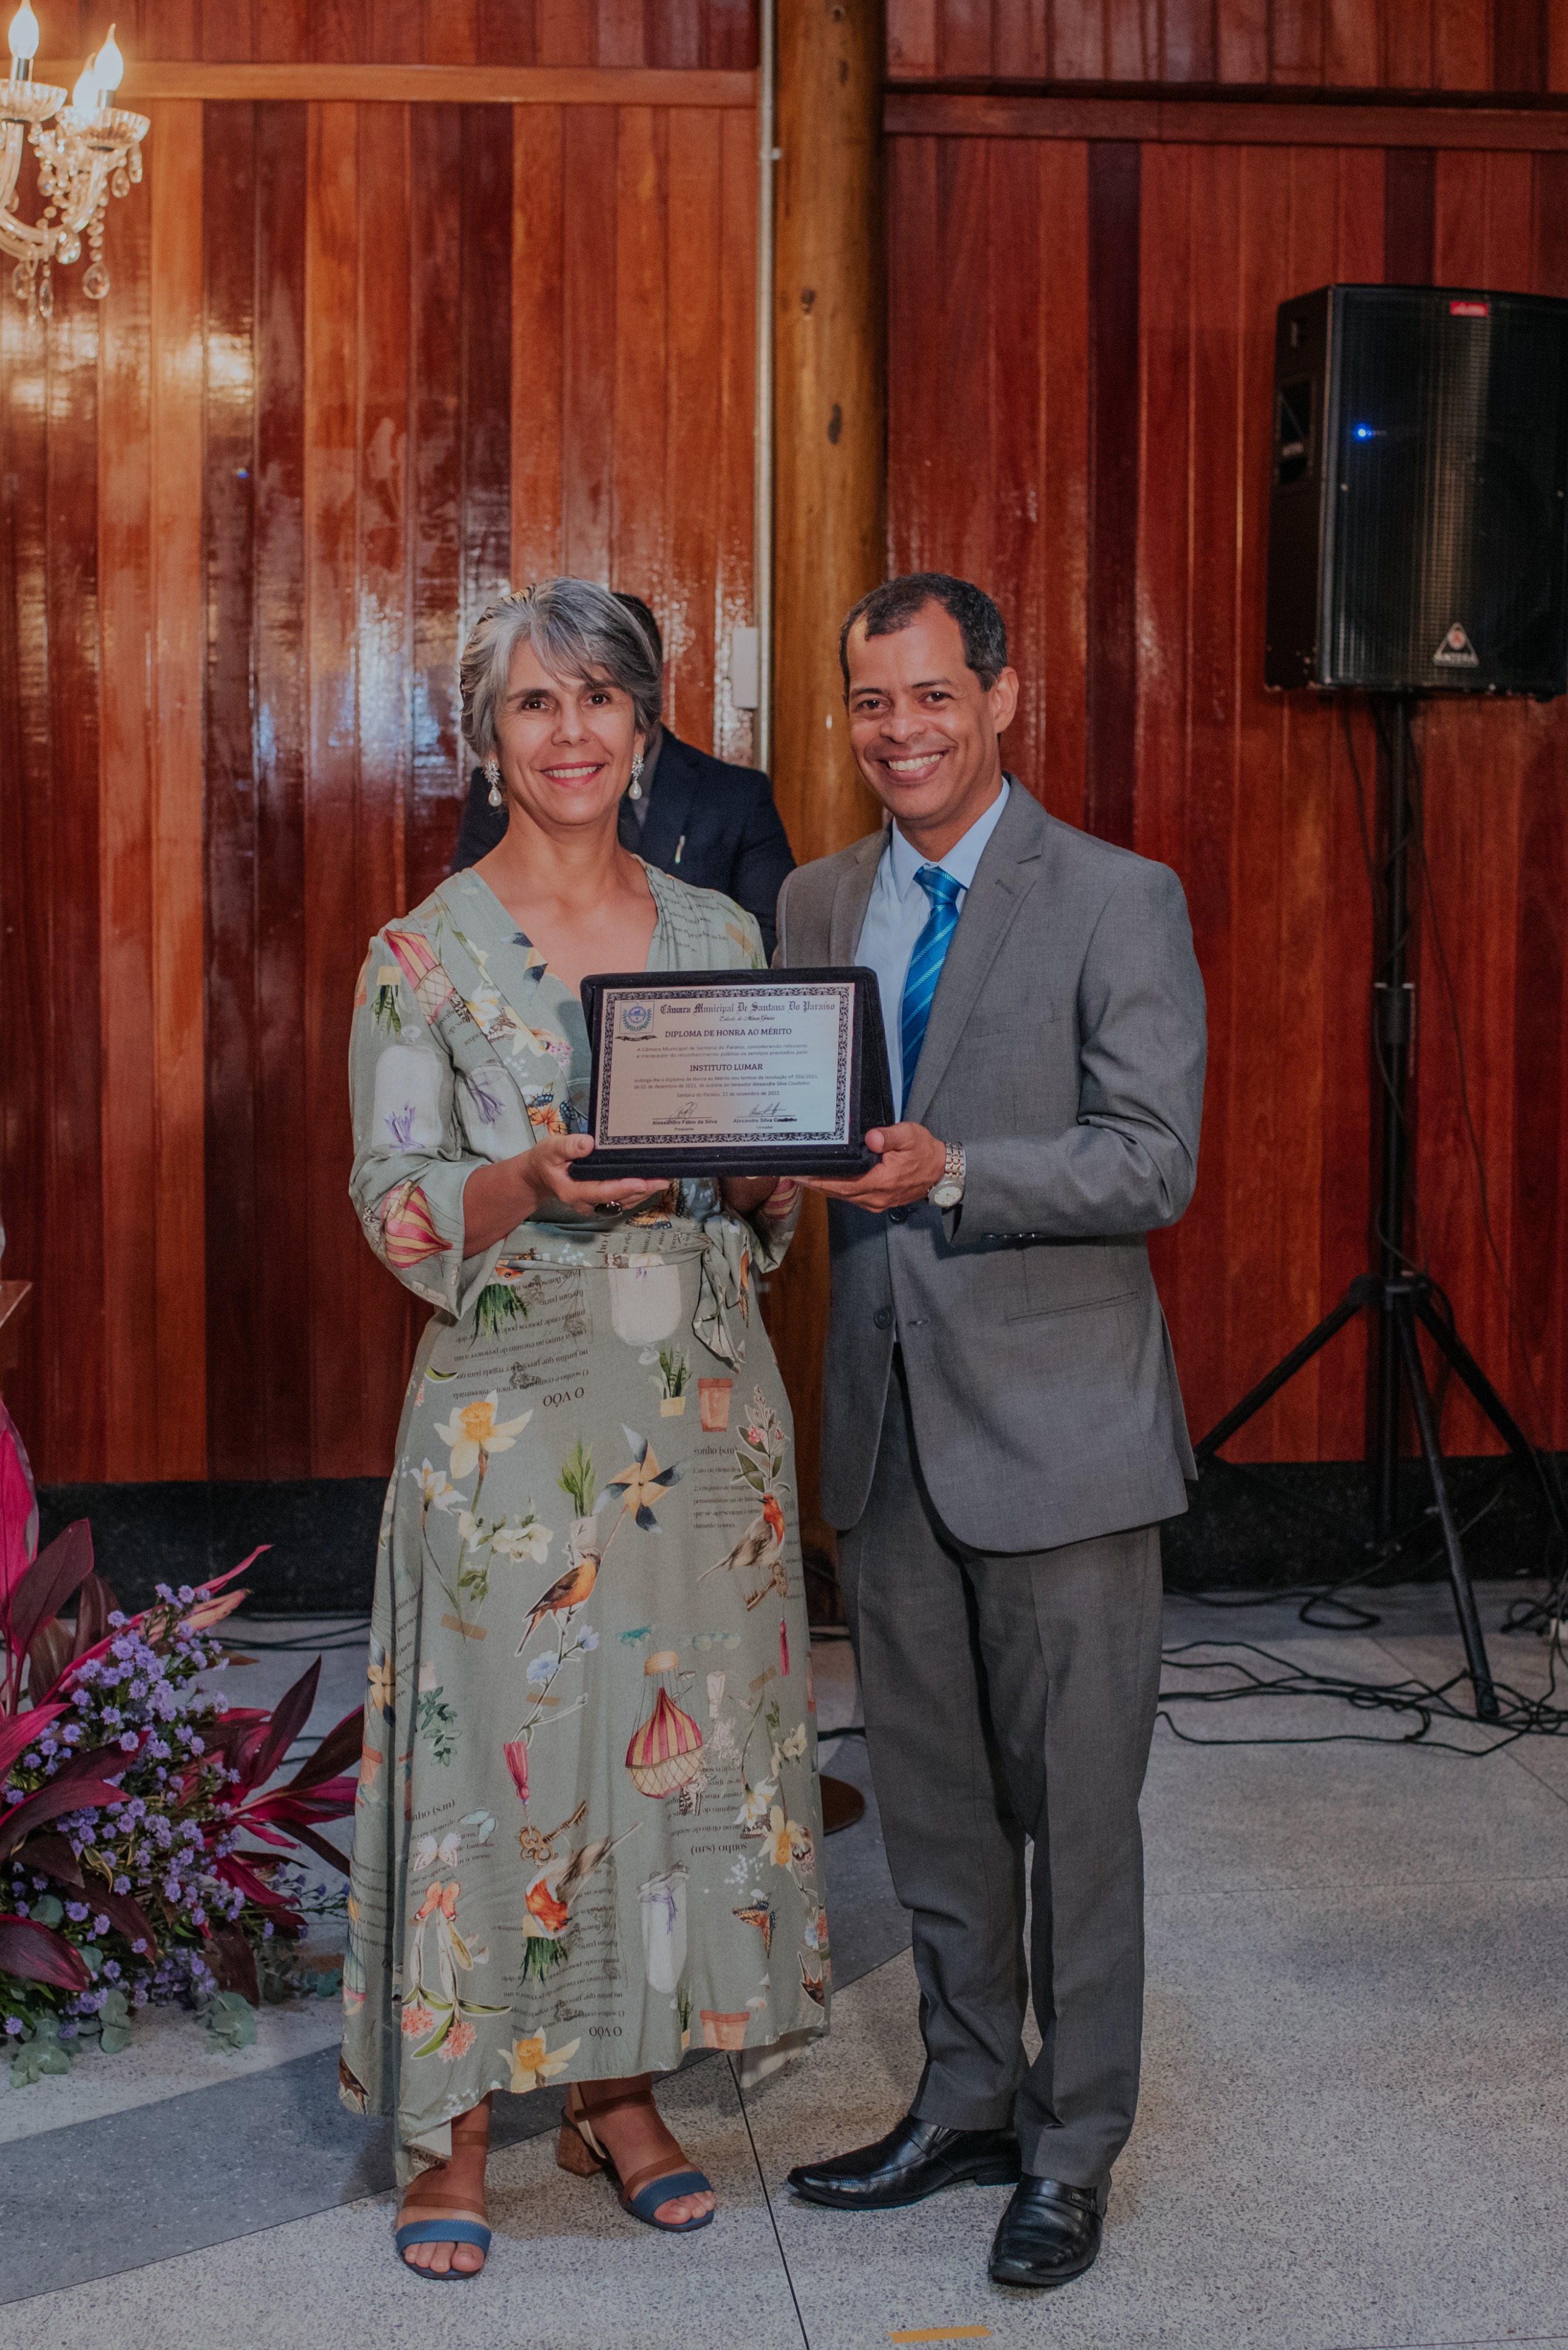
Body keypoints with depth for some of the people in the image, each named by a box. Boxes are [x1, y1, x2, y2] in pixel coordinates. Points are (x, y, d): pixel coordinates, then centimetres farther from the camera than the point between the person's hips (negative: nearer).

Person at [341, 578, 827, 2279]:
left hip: (703, 1399, 4)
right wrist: (539, 1180, -23)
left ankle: (621, 2091, 26)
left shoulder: (720, 934, 9)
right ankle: (454, 2128, 15)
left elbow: (775, 1196, 13)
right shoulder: (428, 954, -3)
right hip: (515, 1410, -4)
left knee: (684, 1732, 9)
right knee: (499, 1739, 0)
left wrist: (756, 1160, -9)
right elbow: (396, 1208, -6)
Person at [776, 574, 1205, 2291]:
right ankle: (969, 2101, 33)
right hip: (885, 1419, 6)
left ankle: (1072, 2151, 20)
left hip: (1053, 1422, -5)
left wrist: (948, 1174, -27)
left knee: (1073, 1808, 5)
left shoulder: (1119, 904, -8)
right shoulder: (815, 905, 10)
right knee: (932, 1802, 16)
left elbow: (1156, 1165, -15)